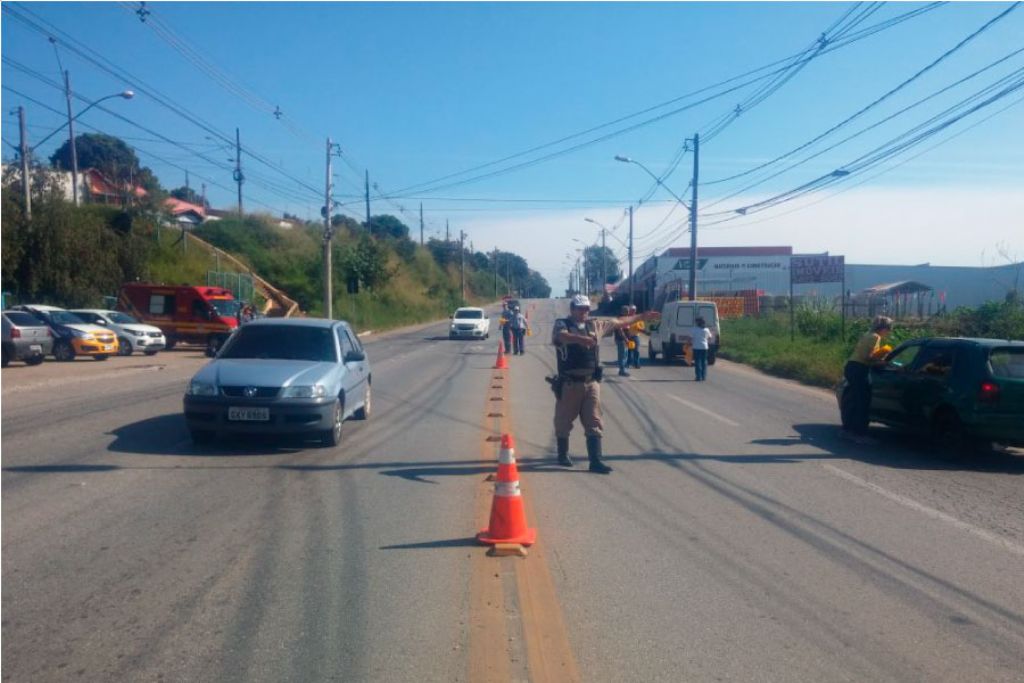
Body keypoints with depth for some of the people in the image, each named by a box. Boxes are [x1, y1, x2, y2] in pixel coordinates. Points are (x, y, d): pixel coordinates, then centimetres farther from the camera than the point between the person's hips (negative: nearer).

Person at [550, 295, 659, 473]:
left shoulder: (595, 325, 11)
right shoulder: (562, 324, -5)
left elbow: (618, 323, 23)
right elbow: (562, 336, -30)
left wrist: (641, 317, 28)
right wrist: (580, 338, -49)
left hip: (591, 383, 4)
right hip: (569, 383, -4)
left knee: (594, 423, -1)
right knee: (564, 421, 10)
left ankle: (595, 461, 0)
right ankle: (563, 455, 30)